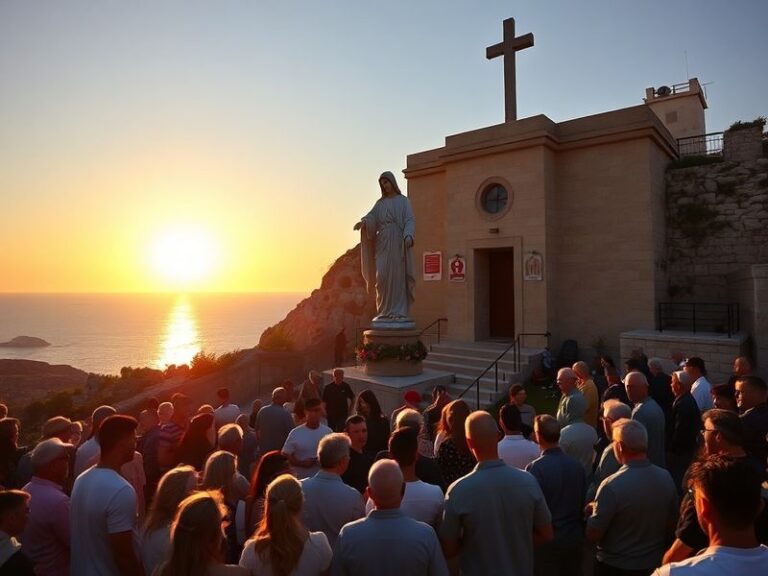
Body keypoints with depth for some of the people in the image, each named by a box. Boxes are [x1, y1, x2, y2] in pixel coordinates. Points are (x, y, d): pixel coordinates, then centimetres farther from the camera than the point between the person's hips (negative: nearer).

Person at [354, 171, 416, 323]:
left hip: (398, 243, -3)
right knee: (382, 277, -6)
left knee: (398, 276, -6)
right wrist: (363, 222, -23)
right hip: (383, 243, 3)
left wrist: (409, 236, -26)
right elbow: (371, 218, 1)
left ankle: (399, 313, -3)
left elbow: (410, 221, -5)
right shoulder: (380, 203, 18)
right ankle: (384, 313, 1)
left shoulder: (404, 201, 9)